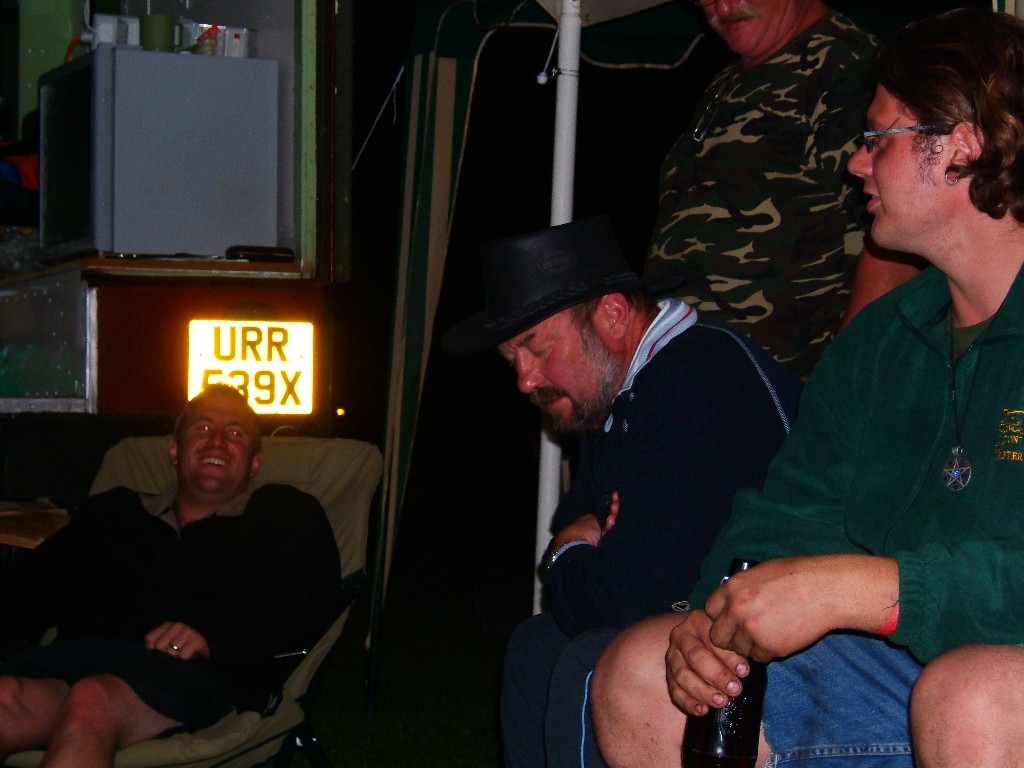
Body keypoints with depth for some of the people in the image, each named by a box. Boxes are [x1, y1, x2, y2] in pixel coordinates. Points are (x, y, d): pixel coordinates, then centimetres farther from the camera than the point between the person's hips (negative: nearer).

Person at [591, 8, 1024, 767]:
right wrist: (719, 615, -8)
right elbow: (790, 514, 13)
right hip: (896, 664, 7)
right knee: (637, 672, 0)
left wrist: (850, 587, -28)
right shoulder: (878, 341, 14)